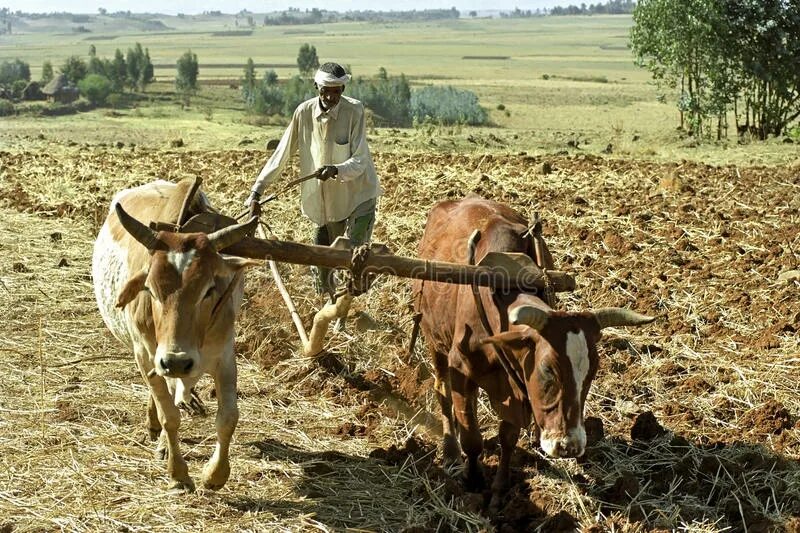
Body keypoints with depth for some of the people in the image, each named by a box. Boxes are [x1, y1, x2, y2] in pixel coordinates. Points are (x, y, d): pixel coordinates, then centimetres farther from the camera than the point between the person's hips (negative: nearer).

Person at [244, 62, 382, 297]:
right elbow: (281, 155, -4)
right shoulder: (304, 112, -8)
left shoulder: (354, 110, -16)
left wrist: (336, 170, -39)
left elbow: (359, 161, -18)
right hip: (323, 201, 4)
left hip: (358, 196, -3)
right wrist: (256, 192, -8)